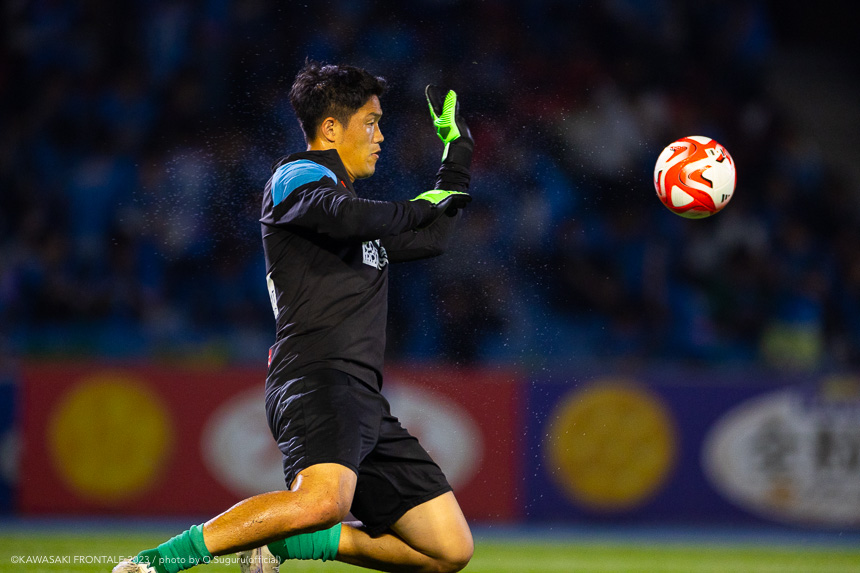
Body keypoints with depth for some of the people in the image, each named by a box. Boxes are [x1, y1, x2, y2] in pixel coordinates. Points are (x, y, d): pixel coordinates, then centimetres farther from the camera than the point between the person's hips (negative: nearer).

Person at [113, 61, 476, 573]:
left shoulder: (347, 198, 31)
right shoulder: (298, 176, 3)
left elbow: (432, 239, 43)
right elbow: (347, 217, -20)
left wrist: (458, 154, 41)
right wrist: (422, 206, -4)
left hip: (364, 398, 9)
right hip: (317, 381, -9)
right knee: (324, 501, -37)